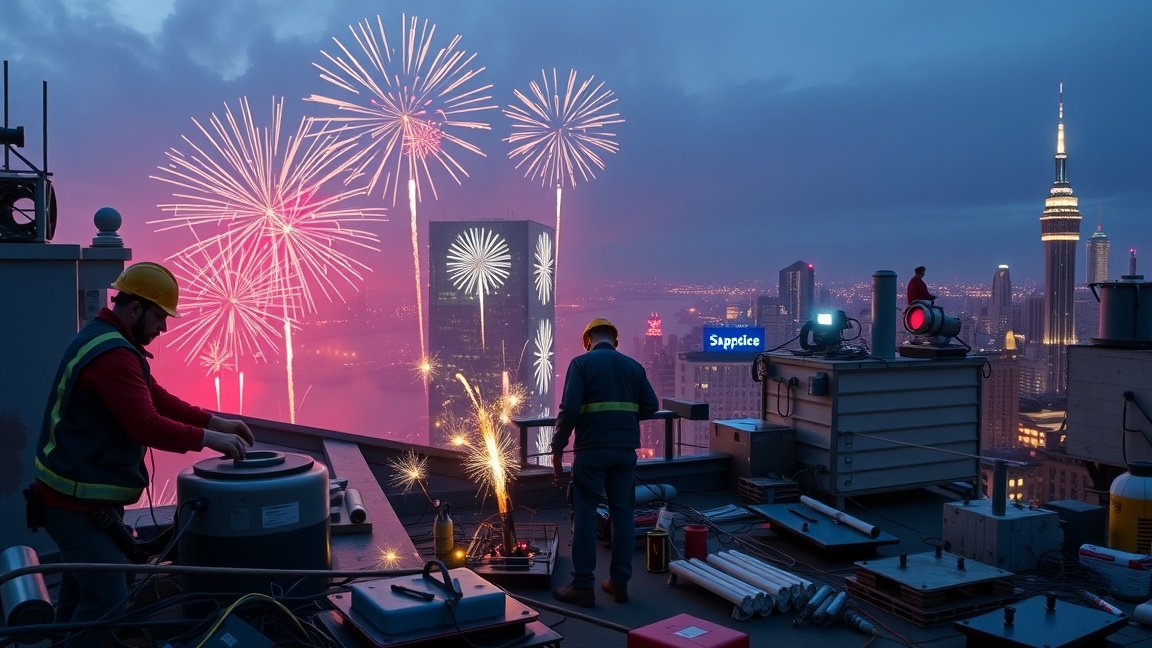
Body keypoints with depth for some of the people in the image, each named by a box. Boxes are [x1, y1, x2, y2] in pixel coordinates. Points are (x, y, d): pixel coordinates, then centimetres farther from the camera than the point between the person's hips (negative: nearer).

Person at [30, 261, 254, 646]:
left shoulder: (102, 339, 11)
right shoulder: (113, 354, -24)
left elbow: (157, 398, 12)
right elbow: (147, 426, -29)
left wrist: (216, 421, 4)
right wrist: (208, 438, -19)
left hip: (77, 496, 11)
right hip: (80, 502, -11)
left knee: (82, 591, 22)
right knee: (108, 598, -11)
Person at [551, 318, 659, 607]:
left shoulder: (581, 363, -3)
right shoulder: (633, 366, 10)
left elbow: (569, 409, -12)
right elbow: (651, 406, 10)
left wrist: (558, 448, -6)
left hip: (591, 450, -4)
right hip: (625, 451, 4)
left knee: (585, 514, 3)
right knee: (623, 513, 11)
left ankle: (583, 586, 5)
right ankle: (619, 583, 16)